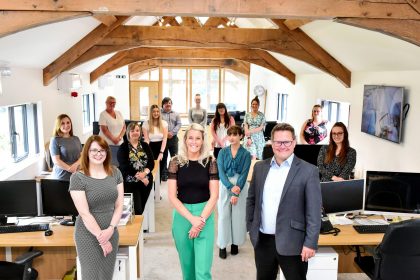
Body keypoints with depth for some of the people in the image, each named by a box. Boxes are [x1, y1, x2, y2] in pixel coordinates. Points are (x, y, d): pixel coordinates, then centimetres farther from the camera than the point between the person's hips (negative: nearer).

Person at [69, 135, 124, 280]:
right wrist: (101, 237, -13)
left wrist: (110, 229, -11)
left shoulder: (115, 173, 1)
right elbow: (84, 213, -14)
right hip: (89, 236, -4)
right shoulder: (78, 177, -12)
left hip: (111, 233, 4)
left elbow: (119, 205, 2)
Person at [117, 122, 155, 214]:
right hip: (130, 182, -4)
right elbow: (124, 166, -12)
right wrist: (139, 176, -17)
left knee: (142, 207, 8)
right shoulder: (123, 148, -4)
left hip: (146, 180, 4)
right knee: (137, 210, -7)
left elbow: (151, 163, 3)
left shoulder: (145, 145, 10)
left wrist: (144, 173, -16)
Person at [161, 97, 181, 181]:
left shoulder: (176, 114, 12)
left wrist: (172, 133, -13)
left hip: (173, 138, 2)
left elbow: (179, 124, 2)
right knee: (163, 156, 4)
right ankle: (164, 174, 13)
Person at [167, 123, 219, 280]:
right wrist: (192, 218, -13)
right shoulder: (176, 162, -2)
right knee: (187, 264, 15)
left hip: (205, 216, -1)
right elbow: (172, 196, -4)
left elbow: (214, 195, -3)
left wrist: (201, 219, -12)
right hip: (182, 215, 1)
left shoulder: (210, 162, -3)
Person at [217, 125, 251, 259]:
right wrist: (231, 187, -21)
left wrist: (236, 193, -17)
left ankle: (235, 243, 23)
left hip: (240, 186, -1)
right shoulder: (223, 152, 1)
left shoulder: (246, 154, -3)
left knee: (238, 216, 6)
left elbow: (244, 174, -9)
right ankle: (222, 245, 12)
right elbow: (221, 172, -7)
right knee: (223, 215, 1)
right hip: (225, 186, 1)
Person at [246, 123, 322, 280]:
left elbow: (313, 211, -10)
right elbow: (251, 199, 12)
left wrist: (310, 243, -13)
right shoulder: (260, 167, 5)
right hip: (262, 240, 4)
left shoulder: (308, 171, -8)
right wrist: (250, 228, 8)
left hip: (291, 242, -4)